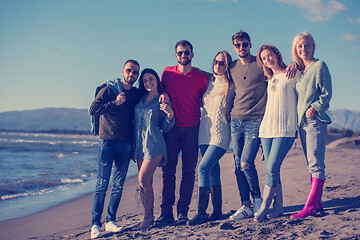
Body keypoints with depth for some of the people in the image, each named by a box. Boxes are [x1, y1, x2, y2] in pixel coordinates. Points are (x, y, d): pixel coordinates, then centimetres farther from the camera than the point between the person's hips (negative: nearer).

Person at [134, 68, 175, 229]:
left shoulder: (163, 100, 2)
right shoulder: (139, 99, 15)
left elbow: (165, 128, 0)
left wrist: (170, 114, -16)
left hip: (154, 144, -5)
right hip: (139, 144, 5)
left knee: (143, 179, -13)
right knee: (146, 182, 6)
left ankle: (149, 217, -1)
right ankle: (147, 215, 13)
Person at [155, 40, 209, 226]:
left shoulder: (201, 77, 3)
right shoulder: (167, 73, 7)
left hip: (192, 129, -1)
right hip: (171, 127, 1)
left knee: (188, 171, 1)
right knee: (168, 170, 0)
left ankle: (183, 211, 8)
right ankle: (166, 212, 4)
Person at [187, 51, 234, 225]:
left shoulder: (231, 86, 1)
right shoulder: (208, 83, 13)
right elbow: (202, 102, 28)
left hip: (220, 134, -5)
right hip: (205, 133, 5)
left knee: (203, 168, -17)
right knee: (213, 171, 8)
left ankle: (202, 212, -13)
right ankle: (217, 210, 16)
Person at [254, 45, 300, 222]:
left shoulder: (292, 75, 2)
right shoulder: (270, 80, 19)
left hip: (285, 129, -6)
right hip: (267, 127, 6)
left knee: (272, 169, -13)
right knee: (272, 170, 2)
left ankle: (263, 208, -4)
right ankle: (278, 207, 11)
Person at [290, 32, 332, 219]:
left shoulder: (319, 66, -3)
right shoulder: (300, 69, 18)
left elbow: (326, 93, -8)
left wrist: (313, 108, -16)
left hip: (315, 120, -8)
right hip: (302, 121, 8)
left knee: (316, 164, -9)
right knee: (312, 165, 10)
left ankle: (310, 206, -11)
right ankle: (317, 203, 15)